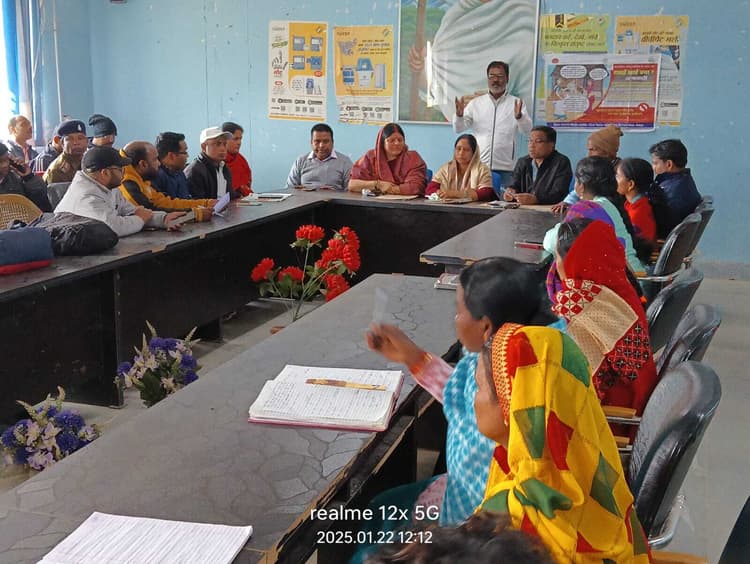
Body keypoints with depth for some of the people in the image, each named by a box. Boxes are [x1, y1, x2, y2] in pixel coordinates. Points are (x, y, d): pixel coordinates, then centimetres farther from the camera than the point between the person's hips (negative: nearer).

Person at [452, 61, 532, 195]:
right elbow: (458, 129, 5)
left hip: (505, 168, -1)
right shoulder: (476, 103, 9)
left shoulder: (516, 103, 5)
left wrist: (519, 116, -27)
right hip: (478, 165, 1)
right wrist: (459, 115, -16)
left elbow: (527, 129, -6)